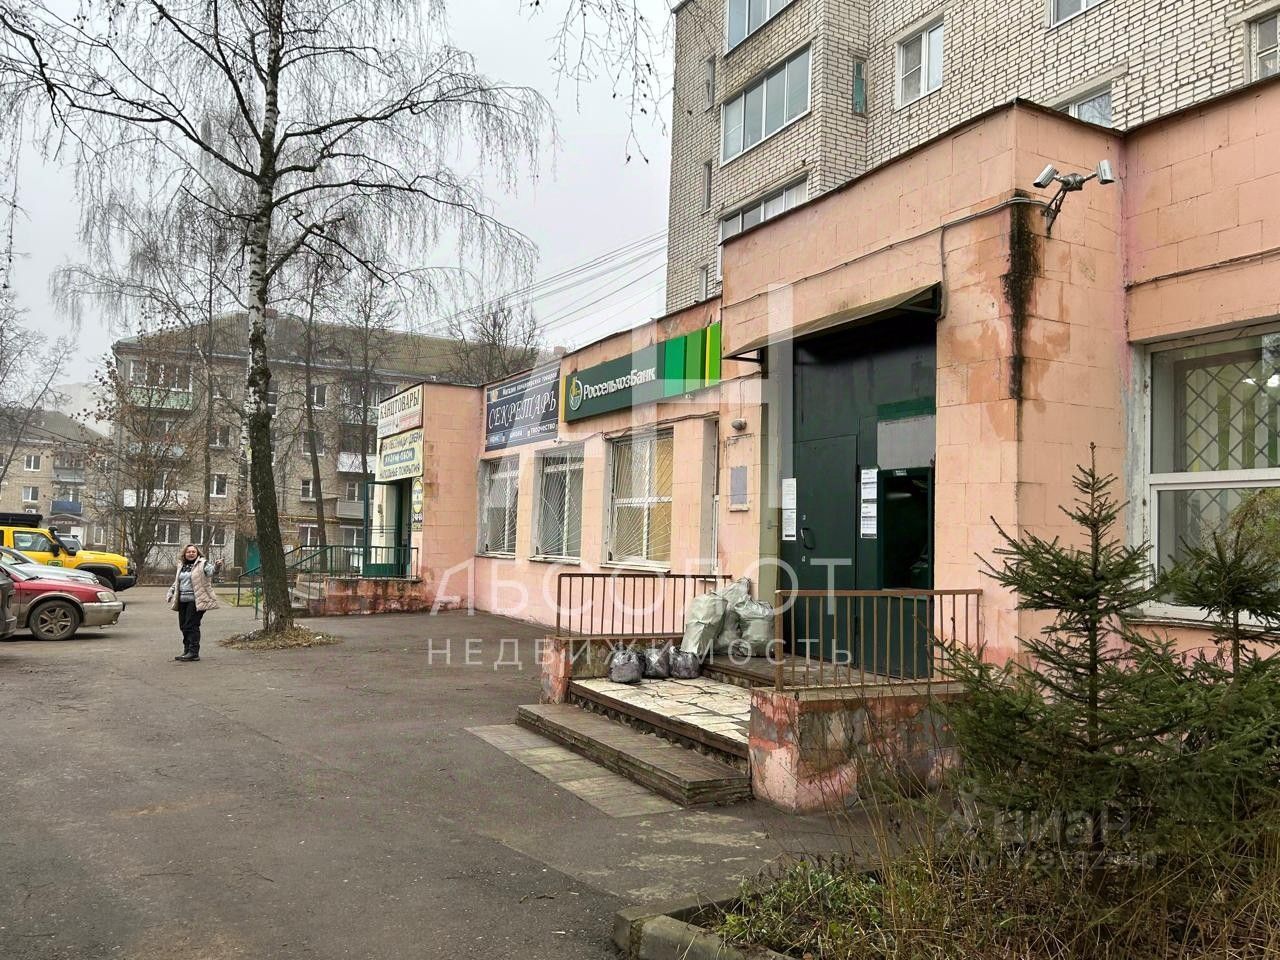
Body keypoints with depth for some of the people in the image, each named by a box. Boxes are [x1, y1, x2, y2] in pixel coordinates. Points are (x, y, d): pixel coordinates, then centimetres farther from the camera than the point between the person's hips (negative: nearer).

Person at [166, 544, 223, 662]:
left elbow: (211, 570, -23)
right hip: (183, 601, 7)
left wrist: (217, 566, -44)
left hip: (196, 601, -7)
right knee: (183, 626, 10)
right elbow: (176, 582, 29)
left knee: (191, 626, -10)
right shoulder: (182, 566, 18)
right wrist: (171, 593, 20)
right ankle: (187, 651, 20)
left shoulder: (202, 564, -3)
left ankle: (193, 652, -6)